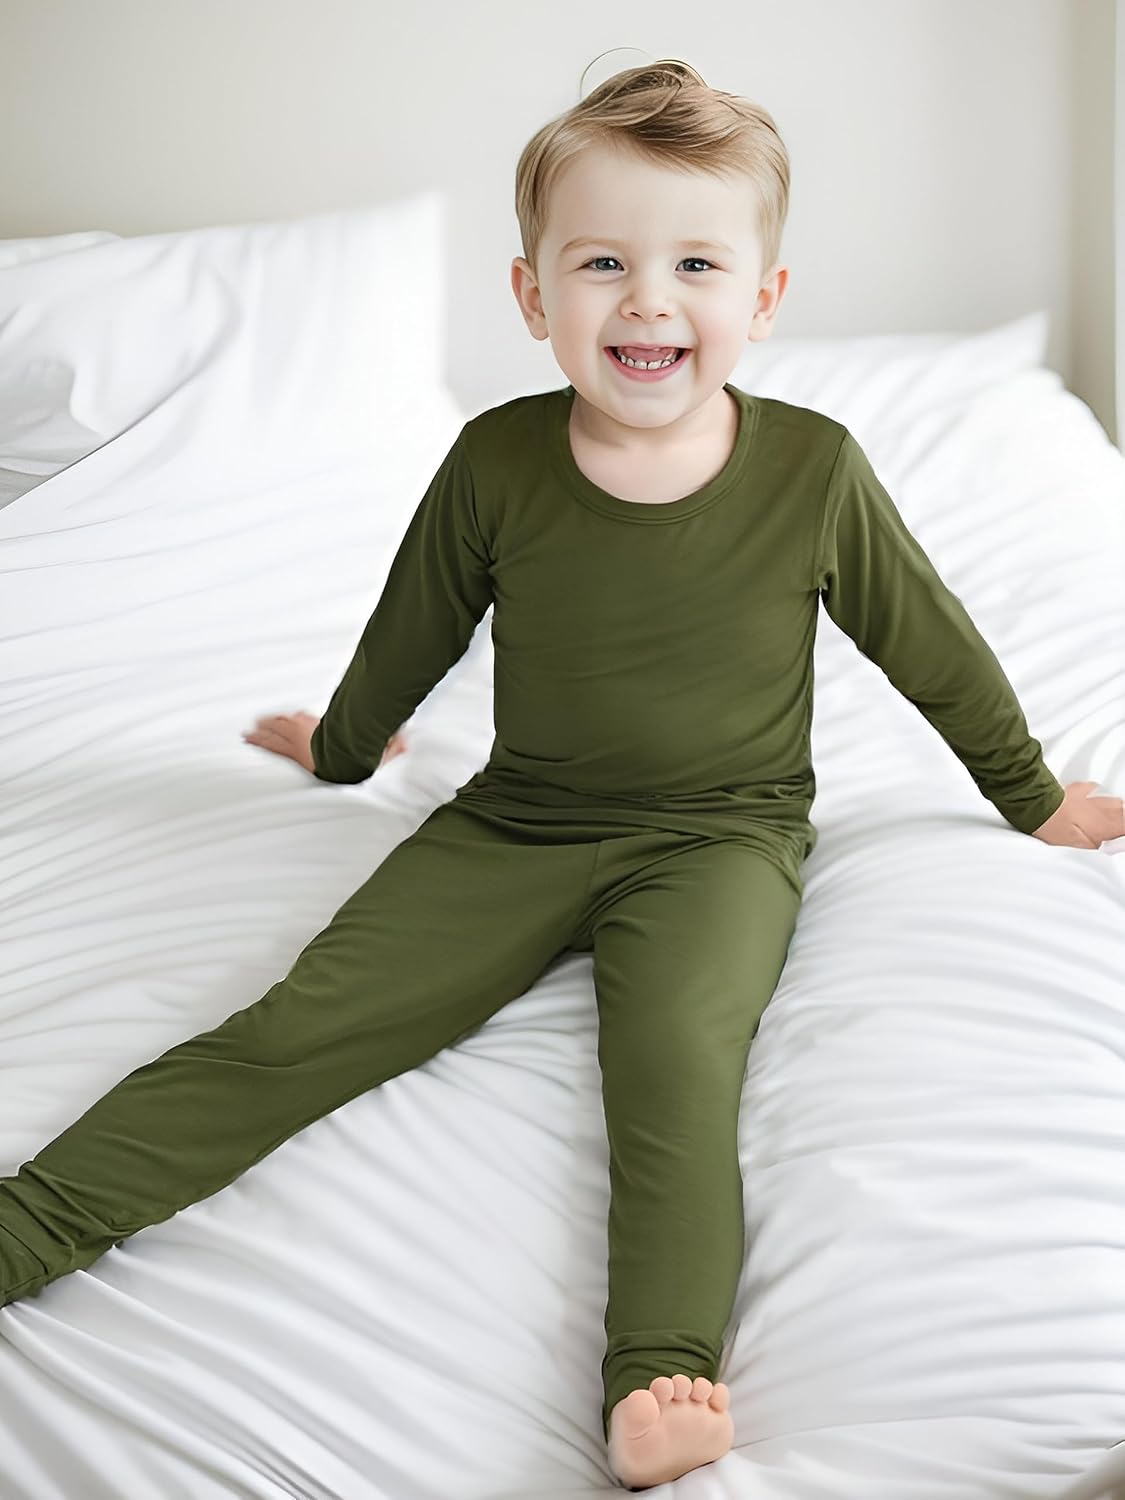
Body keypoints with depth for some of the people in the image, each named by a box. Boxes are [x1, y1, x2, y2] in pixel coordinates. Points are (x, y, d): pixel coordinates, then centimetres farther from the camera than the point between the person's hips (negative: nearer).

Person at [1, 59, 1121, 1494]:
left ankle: (660, 1376, -46)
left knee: (676, 1054, -32)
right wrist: (343, 746, 29)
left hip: (719, 840, -1)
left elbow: (933, 648, 7)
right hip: (514, 825, 2)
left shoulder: (813, 469, -9)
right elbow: (413, 631, 13)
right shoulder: (497, 461, -7)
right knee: (307, 1020, -15)